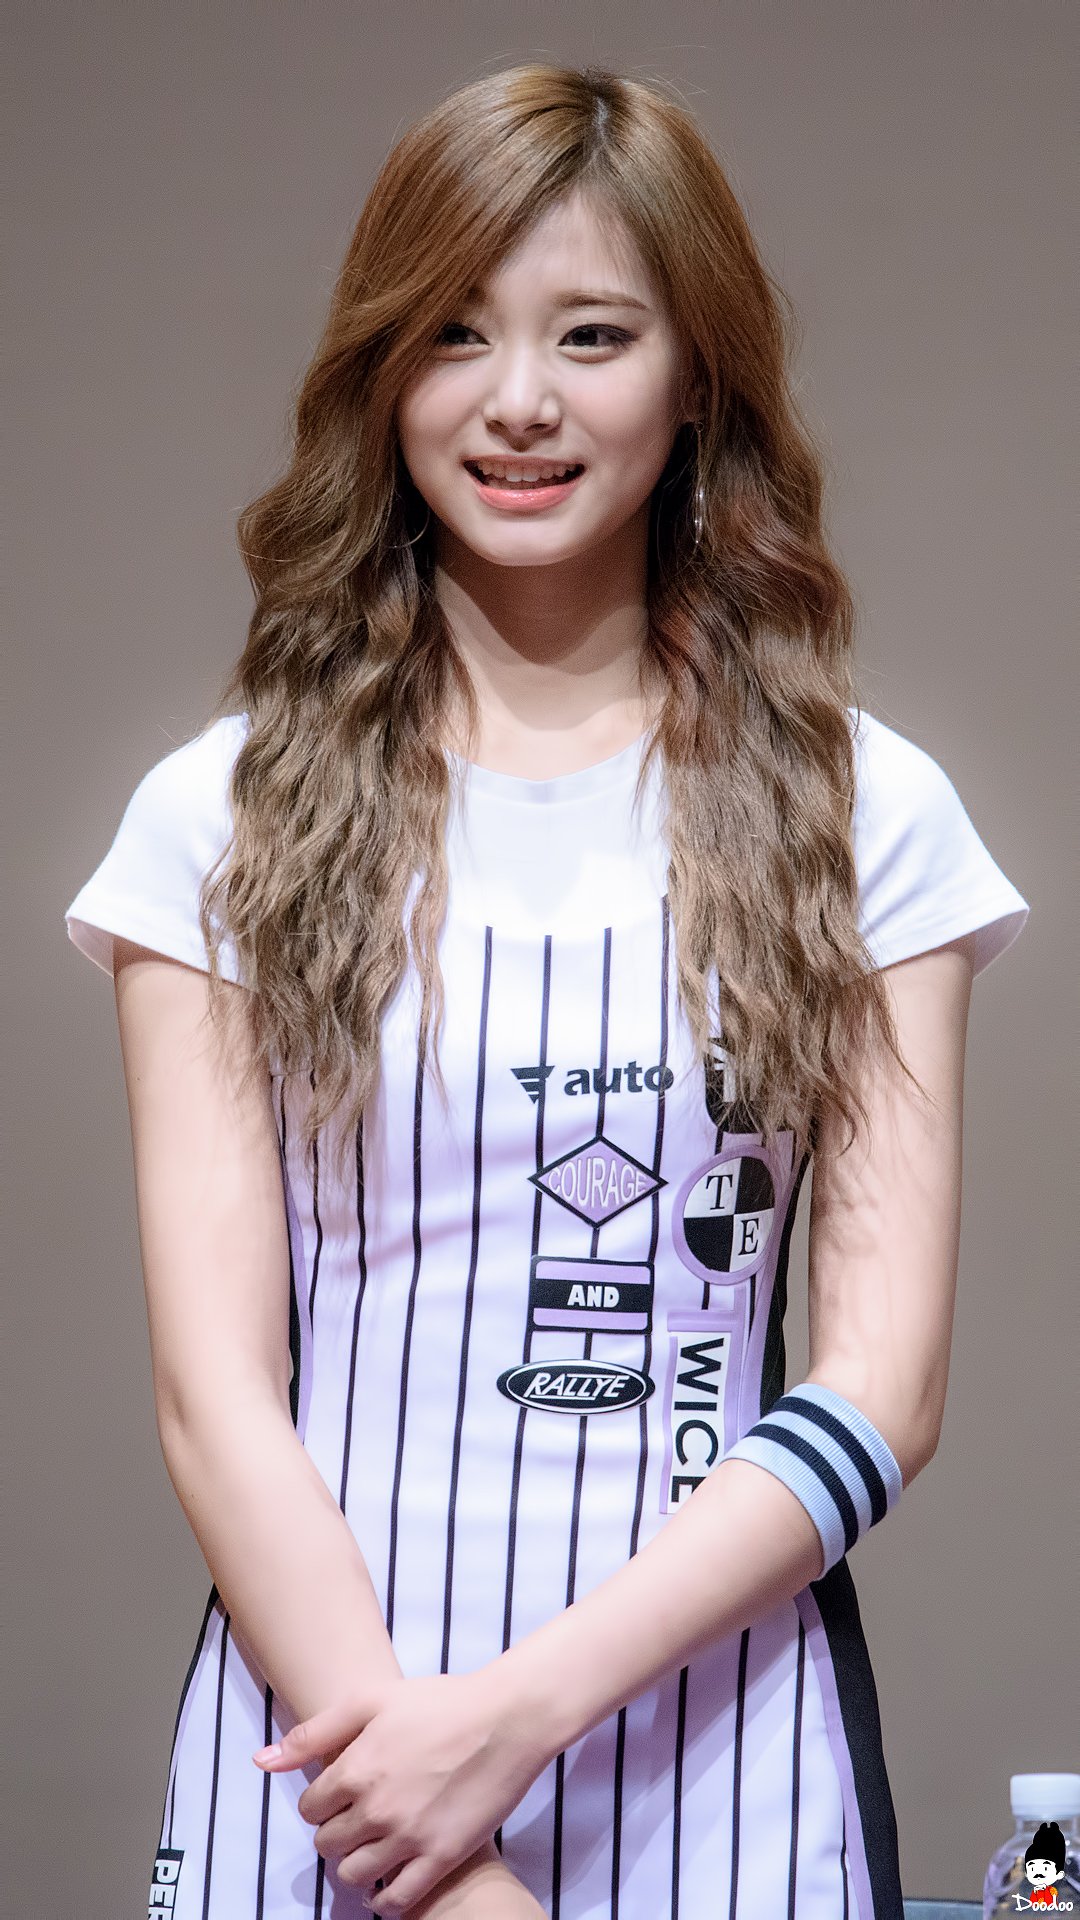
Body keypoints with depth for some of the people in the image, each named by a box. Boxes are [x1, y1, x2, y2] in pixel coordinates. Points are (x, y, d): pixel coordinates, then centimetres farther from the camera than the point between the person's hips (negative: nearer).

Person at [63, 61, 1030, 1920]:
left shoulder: (868, 809, -1)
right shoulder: (224, 812, -2)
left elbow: (882, 1388, -5)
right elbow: (214, 1388, -6)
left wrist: (522, 1706, -16)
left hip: (724, 1736, 1)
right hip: (320, 1702, 0)